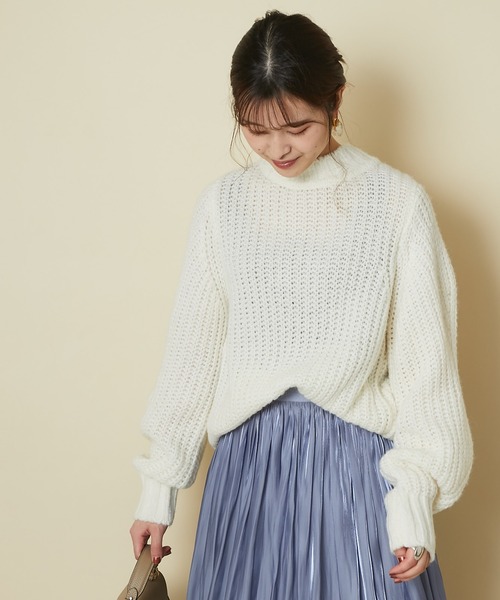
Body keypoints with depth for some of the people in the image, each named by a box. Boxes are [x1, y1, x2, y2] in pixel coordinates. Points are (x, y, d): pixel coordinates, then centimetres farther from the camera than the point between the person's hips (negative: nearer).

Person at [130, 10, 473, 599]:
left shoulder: (399, 203, -7)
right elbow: (192, 350, 5)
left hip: (358, 460, -2)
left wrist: (414, 495, -9)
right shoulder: (223, 204, 1)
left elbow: (423, 359, -5)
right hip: (251, 458, 2)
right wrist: (159, 485, 7)